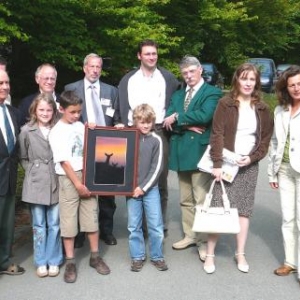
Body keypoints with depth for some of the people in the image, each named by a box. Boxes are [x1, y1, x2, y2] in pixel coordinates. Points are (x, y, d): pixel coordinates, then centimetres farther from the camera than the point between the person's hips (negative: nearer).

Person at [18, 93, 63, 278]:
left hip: (55, 183, 0)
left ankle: (54, 261, 21)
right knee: (39, 225, 10)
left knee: (54, 224, 7)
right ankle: (41, 262, 22)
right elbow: (23, 158, 7)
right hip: (36, 184, 0)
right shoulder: (26, 131, -1)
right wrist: (33, 172, 0)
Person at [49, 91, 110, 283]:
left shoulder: (80, 126, 7)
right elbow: (65, 161, -12)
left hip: (87, 174, 5)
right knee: (69, 220, 3)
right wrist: (78, 184, -13)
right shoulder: (57, 132, -8)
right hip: (68, 178, -4)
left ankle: (95, 257, 21)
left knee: (91, 216, 8)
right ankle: (70, 262, 12)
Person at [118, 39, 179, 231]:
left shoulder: (168, 78, 6)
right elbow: (123, 110, 6)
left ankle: (161, 223, 17)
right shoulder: (128, 79, 8)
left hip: (160, 133, 0)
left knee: (160, 180, 6)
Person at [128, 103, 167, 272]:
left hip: (151, 189, -1)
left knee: (156, 225, 2)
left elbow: (157, 168, -5)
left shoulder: (156, 140, -3)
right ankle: (137, 257, 20)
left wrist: (143, 187, -8)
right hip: (132, 188, 1)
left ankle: (157, 256, 17)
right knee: (134, 226, 8)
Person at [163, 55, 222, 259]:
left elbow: (205, 116, -20)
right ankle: (190, 235, 25)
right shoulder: (177, 95, 17)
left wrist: (178, 118, -11)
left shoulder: (212, 92, -2)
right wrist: (188, 126, -13)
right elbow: (168, 121, 4)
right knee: (186, 200, 14)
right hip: (181, 152, 7)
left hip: (200, 152, -7)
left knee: (202, 200, -5)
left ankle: (204, 241, 4)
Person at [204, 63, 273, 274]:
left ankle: (240, 254, 18)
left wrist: (253, 157, -7)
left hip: (249, 166, 3)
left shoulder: (262, 109, 7)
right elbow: (217, 135, -10)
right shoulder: (225, 104, -4)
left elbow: (266, 139, 8)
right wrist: (217, 163, -17)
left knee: (244, 210, 7)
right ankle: (210, 255, 6)